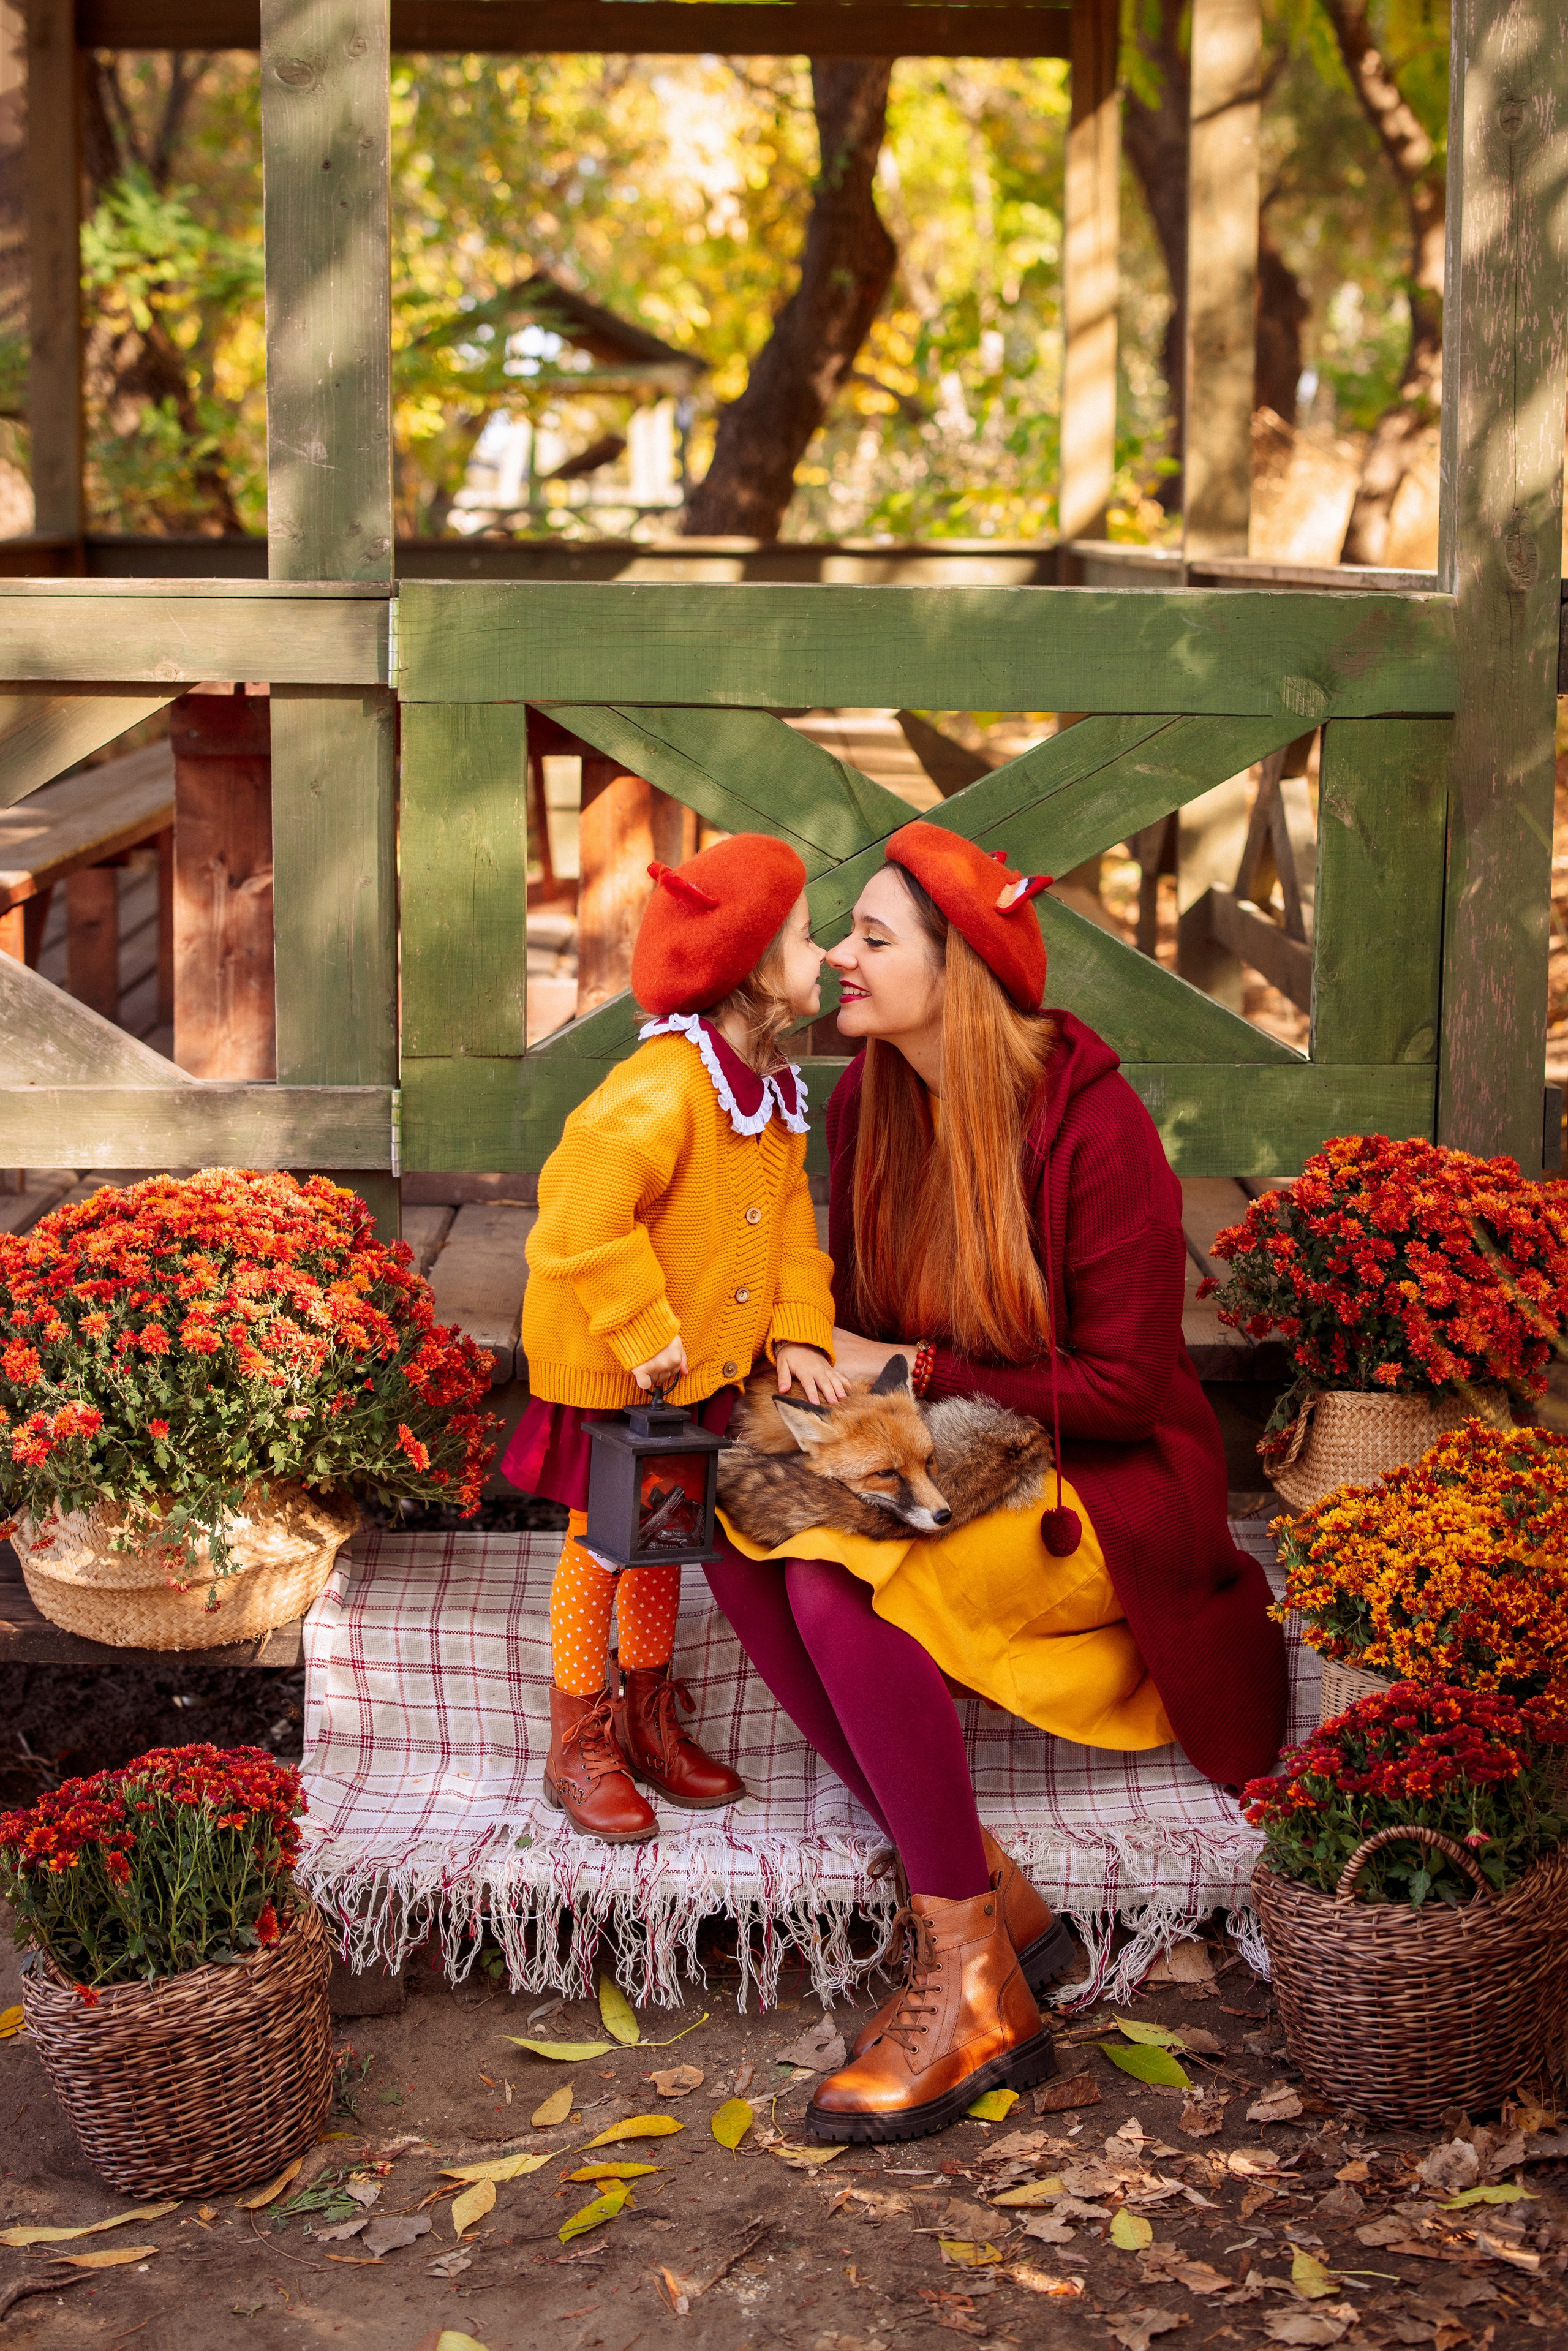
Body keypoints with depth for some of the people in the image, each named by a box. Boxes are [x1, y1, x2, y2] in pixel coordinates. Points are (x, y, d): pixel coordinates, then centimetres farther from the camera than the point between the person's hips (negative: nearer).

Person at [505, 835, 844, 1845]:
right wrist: (640, 1333, -29)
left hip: (698, 1367, 8)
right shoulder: (664, 1086, -28)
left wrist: (800, 1332, -5)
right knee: (600, 1547, 6)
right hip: (609, 1374, -8)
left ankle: (649, 1724, 37)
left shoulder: (772, 1090, 2)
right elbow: (583, 1204, -35)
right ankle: (579, 1750, 20)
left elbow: (790, 1215, 7)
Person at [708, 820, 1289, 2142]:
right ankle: (984, 1889, -16)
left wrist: (916, 1375, -16)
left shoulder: (1093, 1127, -19)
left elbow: (1122, 1386, -17)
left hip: (1110, 1485, -7)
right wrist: (832, 1372, -9)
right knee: (750, 1538, -20)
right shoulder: (868, 1101, 3)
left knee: (841, 1585, -30)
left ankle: (976, 1995, -20)